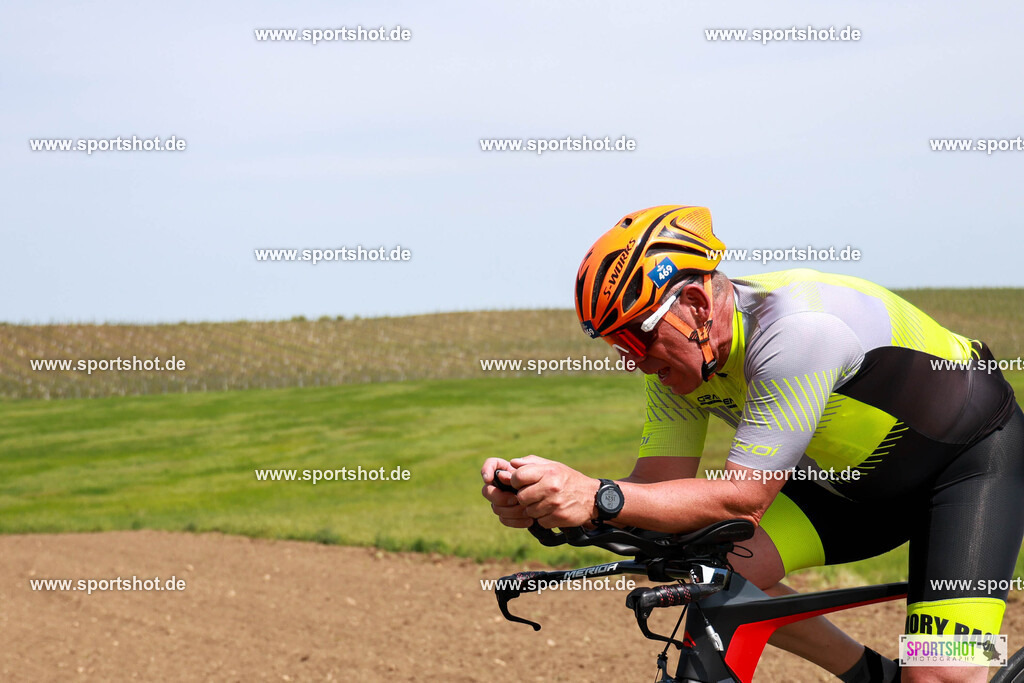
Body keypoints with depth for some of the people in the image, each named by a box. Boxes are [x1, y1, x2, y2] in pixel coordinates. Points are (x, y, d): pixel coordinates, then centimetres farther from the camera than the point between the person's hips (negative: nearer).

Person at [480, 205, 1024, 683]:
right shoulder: (679, 356, -11)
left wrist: (599, 498, -46)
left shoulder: (797, 329, -36)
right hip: (862, 476, 8)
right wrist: (543, 502, -31)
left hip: (972, 453, -8)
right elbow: (658, 489, -14)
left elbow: (743, 500, -36)